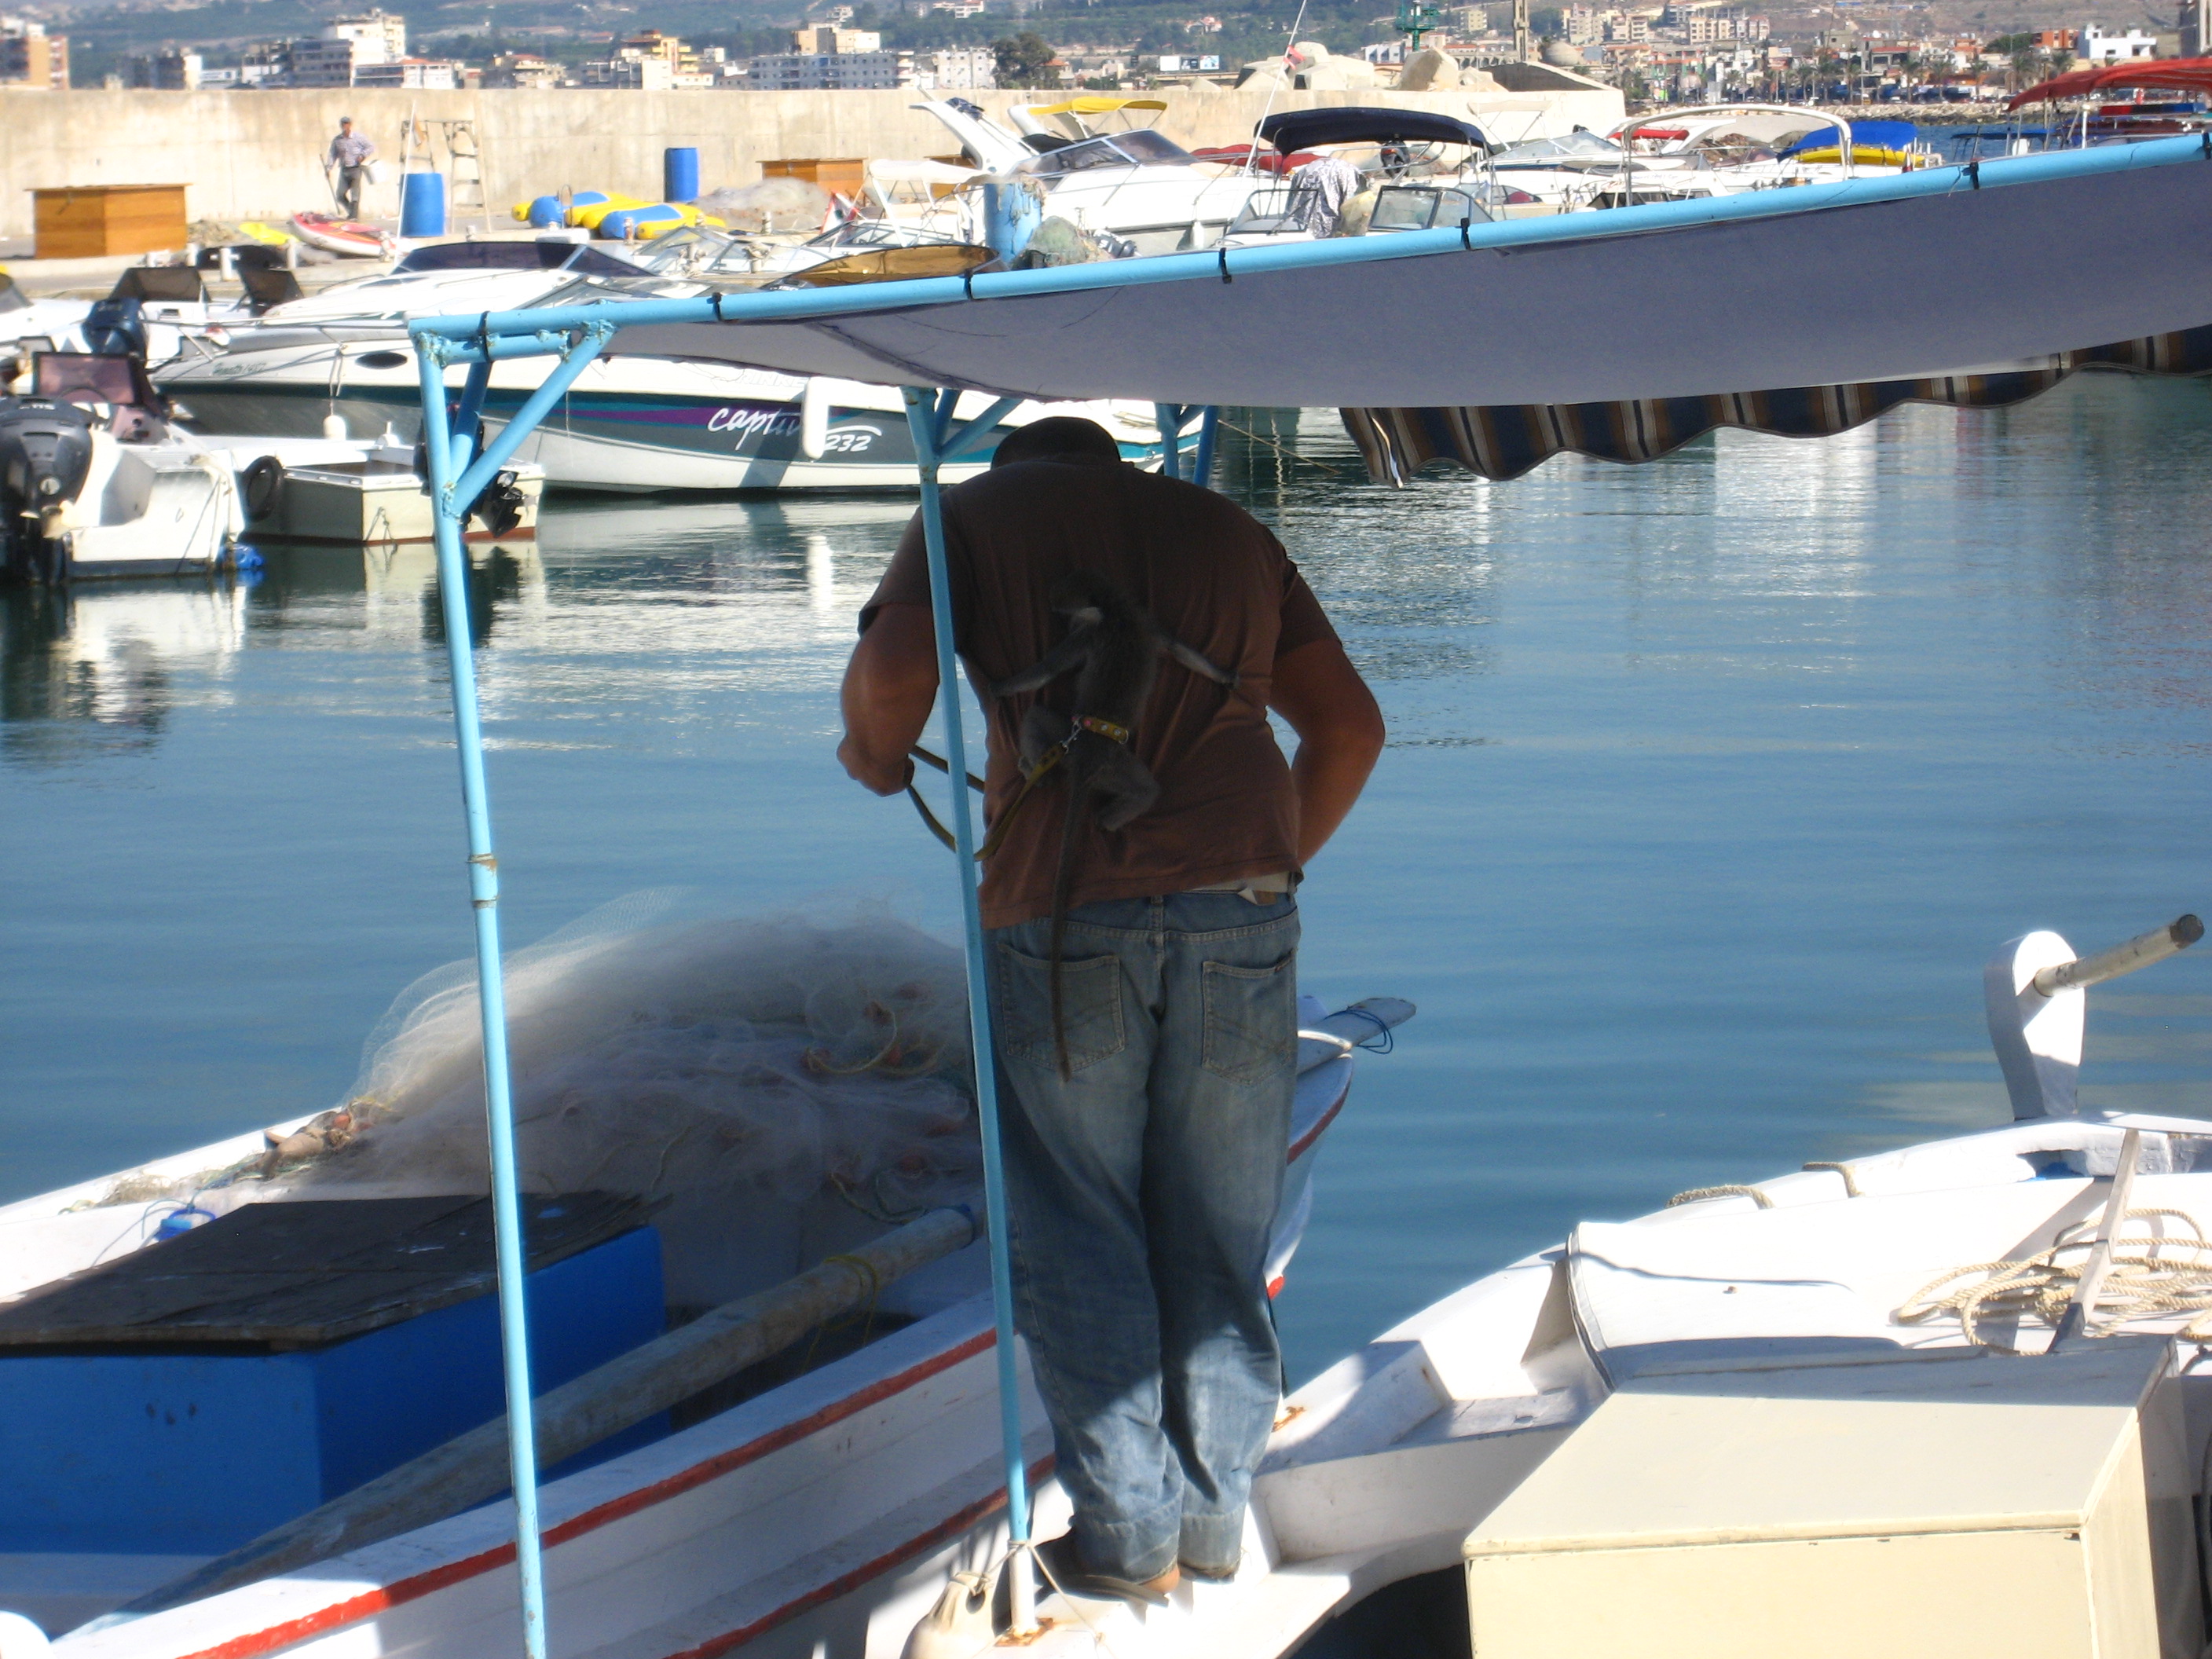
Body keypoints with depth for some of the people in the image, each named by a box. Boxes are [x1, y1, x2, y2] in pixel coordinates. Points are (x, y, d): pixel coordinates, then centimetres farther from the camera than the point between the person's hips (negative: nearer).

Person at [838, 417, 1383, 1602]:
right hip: (1240, 914, 3)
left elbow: (892, 673, -7)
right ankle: (1213, 1518, 19)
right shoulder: (1227, 527, 23)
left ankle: (1129, 1535, 7)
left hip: (1063, 915, -3)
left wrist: (876, 754, 13)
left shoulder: (975, 515, 11)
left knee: (1078, 1243, 7)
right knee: (1217, 1239, 14)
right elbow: (1349, 724, 20)